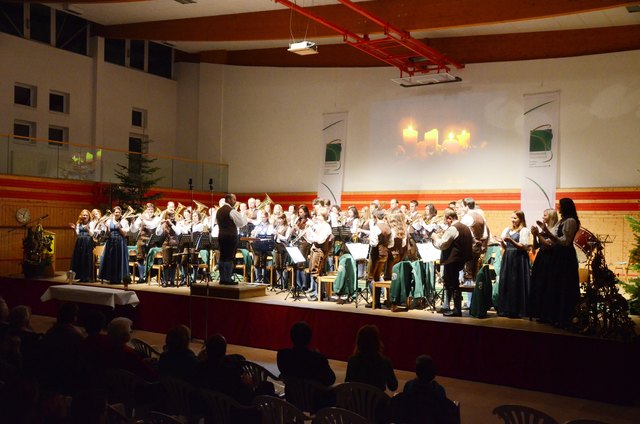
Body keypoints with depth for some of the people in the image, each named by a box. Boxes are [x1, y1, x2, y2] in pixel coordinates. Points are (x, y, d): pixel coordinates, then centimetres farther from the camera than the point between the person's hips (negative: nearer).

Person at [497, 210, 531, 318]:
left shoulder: (524, 231, -4)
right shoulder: (507, 229, 14)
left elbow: (524, 247, -11)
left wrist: (511, 240, -20)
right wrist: (502, 242, -5)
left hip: (518, 259, -6)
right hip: (507, 258, 6)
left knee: (516, 284, -5)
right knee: (505, 283, 5)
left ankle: (517, 311, 1)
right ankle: (505, 309, 12)